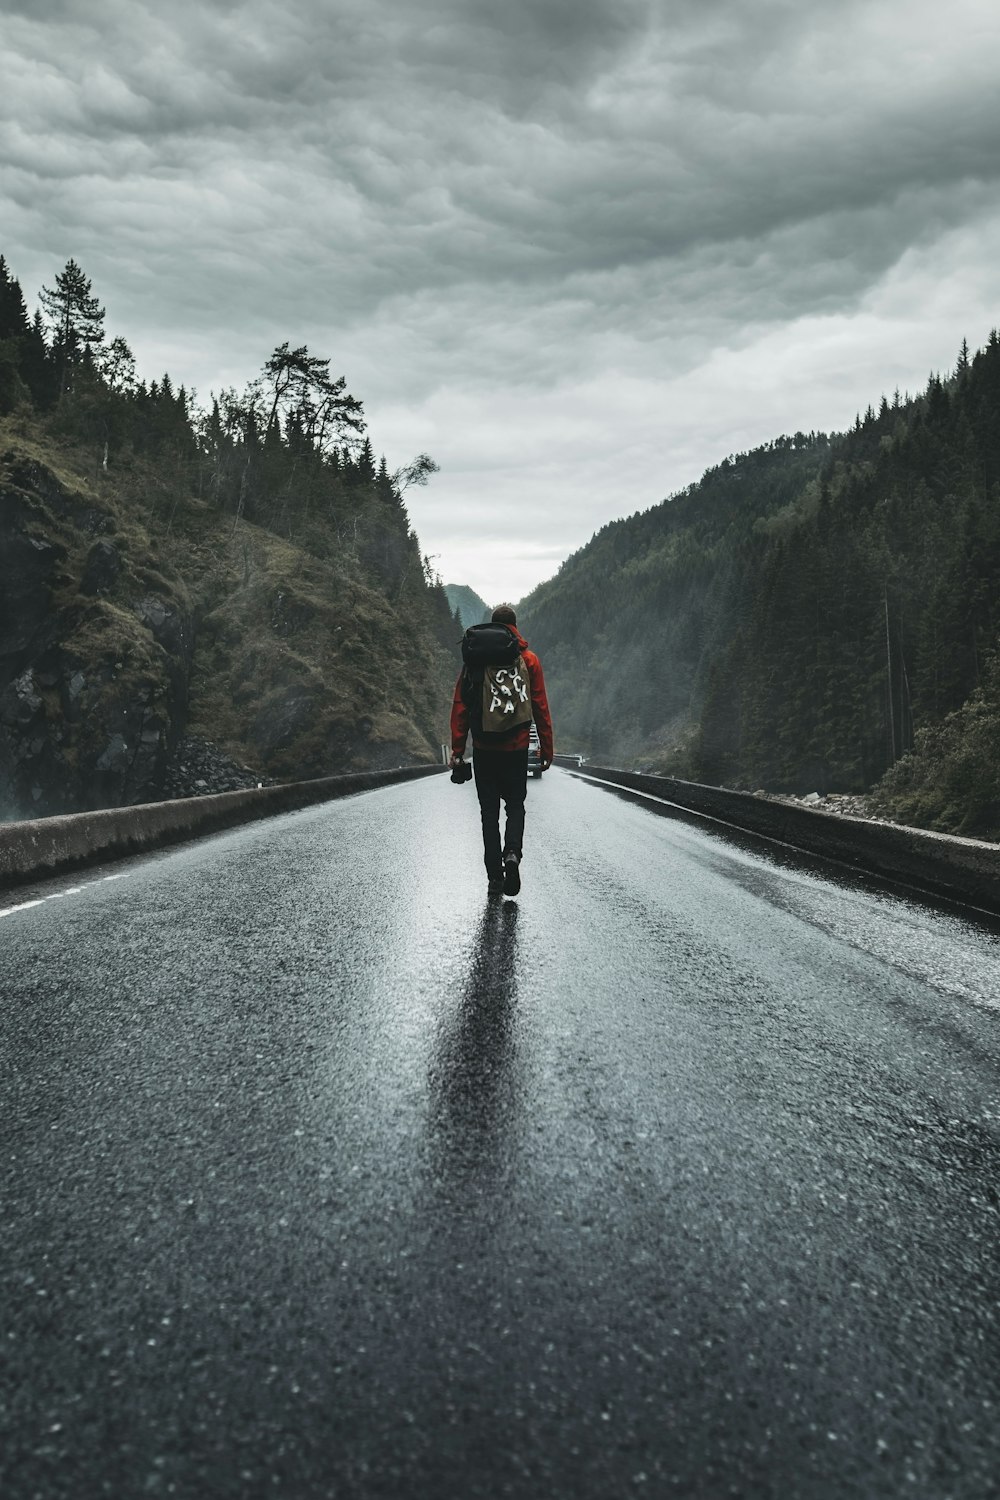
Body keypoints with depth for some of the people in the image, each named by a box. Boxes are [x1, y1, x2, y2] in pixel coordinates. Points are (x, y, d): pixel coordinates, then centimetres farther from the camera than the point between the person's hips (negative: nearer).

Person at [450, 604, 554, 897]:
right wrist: (547, 749, 6)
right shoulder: (528, 659, 1)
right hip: (517, 749, 0)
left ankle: (495, 876, 6)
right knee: (515, 805, 14)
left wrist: (457, 748, 1)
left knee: (490, 811, 7)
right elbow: (540, 708, 1)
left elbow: (460, 706, -1)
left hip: (484, 749, 0)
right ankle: (512, 853, -13)